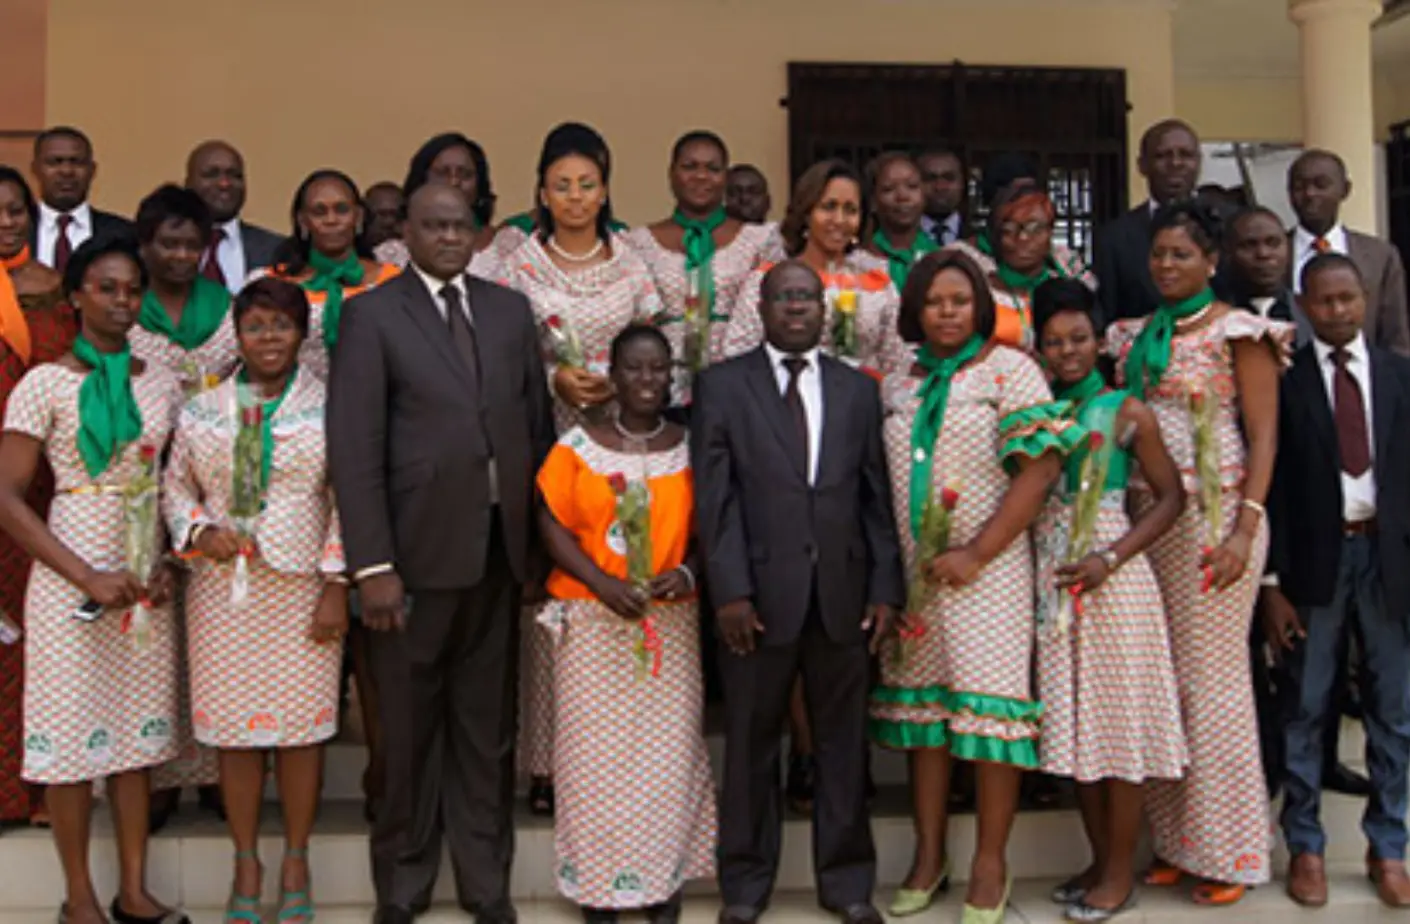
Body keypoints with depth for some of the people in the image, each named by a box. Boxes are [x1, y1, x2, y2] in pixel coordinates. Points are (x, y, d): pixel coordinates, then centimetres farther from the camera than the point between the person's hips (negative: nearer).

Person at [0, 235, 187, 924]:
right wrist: (89, 577, -16)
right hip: (70, 579, -4)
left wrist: (171, 564, -3)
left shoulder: (162, 382, 6)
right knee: (71, 734, 4)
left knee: (135, 731, 10)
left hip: (147, 579, 4)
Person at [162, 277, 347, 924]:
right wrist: (200, 531, -6)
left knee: (301, 724, 3)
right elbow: (176, 489, 14)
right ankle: (245, 865, 20)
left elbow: (346, 502, -2)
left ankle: (296, 861, 20)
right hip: (223, 589, 2)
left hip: (302, 588, -2)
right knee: (234, 728, 5)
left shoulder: (329, 407, 0)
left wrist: (336, 589, -7)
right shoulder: (202, 411, 8)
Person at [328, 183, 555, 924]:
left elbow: (539, 425, 11)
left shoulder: (511, 309, 10)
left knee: (487, 725, 12)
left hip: (500, 549, 3)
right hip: (417, 552, -3)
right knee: (410, 728, 11)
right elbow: (353, 446, -9)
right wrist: (372, 564, -16)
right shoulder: (372, 314, -2)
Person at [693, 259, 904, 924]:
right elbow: (714, 496, -3)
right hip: (759, 594, -2)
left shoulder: (858, 391, 12)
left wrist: (885, 588, 0)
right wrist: (729, 591, -11)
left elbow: (877, 498, 8)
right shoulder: (721, 385, 4)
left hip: (844, 594, 2)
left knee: (843, 741, 9)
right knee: (751, 743, 8)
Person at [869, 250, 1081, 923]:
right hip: (912, 572, 5)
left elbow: (1041, 468, -11)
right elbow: (885, 479, 14)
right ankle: (928, 856, 21)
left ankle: (990, 863, 12)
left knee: (989, 708, -1)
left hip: (987, 569, -4)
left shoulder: (1009, 370, -3)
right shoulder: (898, 384, 11)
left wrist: (976, 553, -15)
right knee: (921, 709, 9)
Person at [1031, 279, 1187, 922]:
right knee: (1073, 721, 10)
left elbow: (1170, 496, -4)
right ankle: (1099, 861, 24)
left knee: (1121, 719, 1)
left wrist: (1110, 558, -14)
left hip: (1113, 578, -4)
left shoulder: (1125, 411, -3)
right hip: (1052, 579, 5)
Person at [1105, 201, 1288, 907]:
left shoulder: (1237, 332, -1)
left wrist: (1245, 529, -15)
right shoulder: (1134, 337, 14)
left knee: (1210, 674, -2)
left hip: (1213, 516, -5)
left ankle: (1225, 848, 11)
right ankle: (1174, 836, 19)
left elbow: (1264, 436, -6)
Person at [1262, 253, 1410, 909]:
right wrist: (1271, 584, -6)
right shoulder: (1282, 379, -2)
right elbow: (1271, 485, -3)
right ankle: (1304, 847, 18)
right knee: (1307, 711, 5)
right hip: (1314, 556, -2)